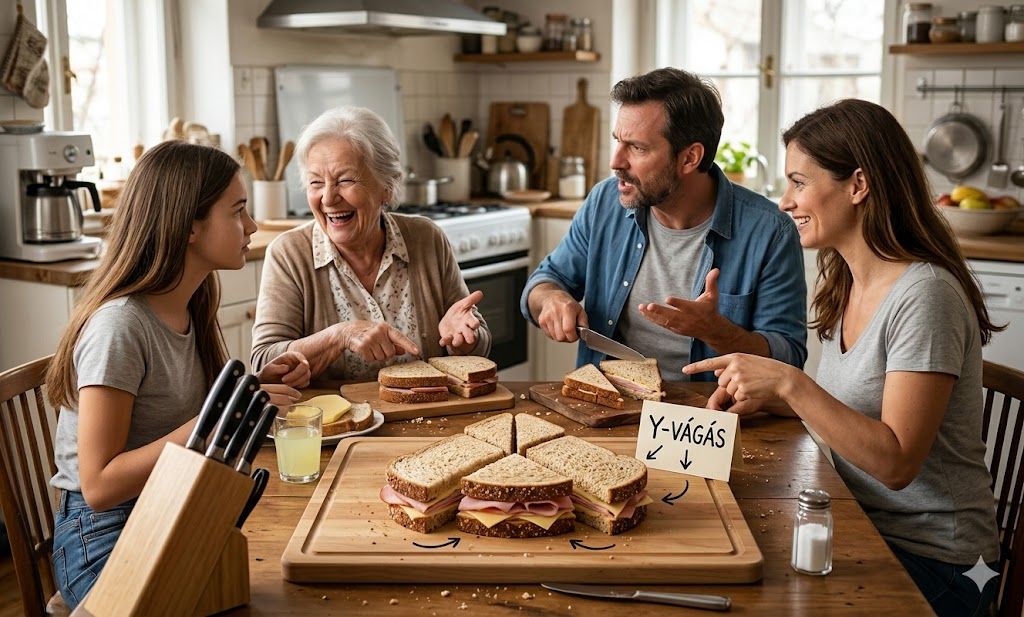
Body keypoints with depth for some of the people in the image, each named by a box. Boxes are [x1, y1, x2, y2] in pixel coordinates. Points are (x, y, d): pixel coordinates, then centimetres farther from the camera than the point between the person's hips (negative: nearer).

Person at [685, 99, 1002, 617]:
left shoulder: (924, 295, -20)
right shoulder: (847, 285, 7)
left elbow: (896, 463, -23)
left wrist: (791, 383, -29)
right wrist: (766, 394, -2)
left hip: (925, 558, -7)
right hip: (860, 529, 7)